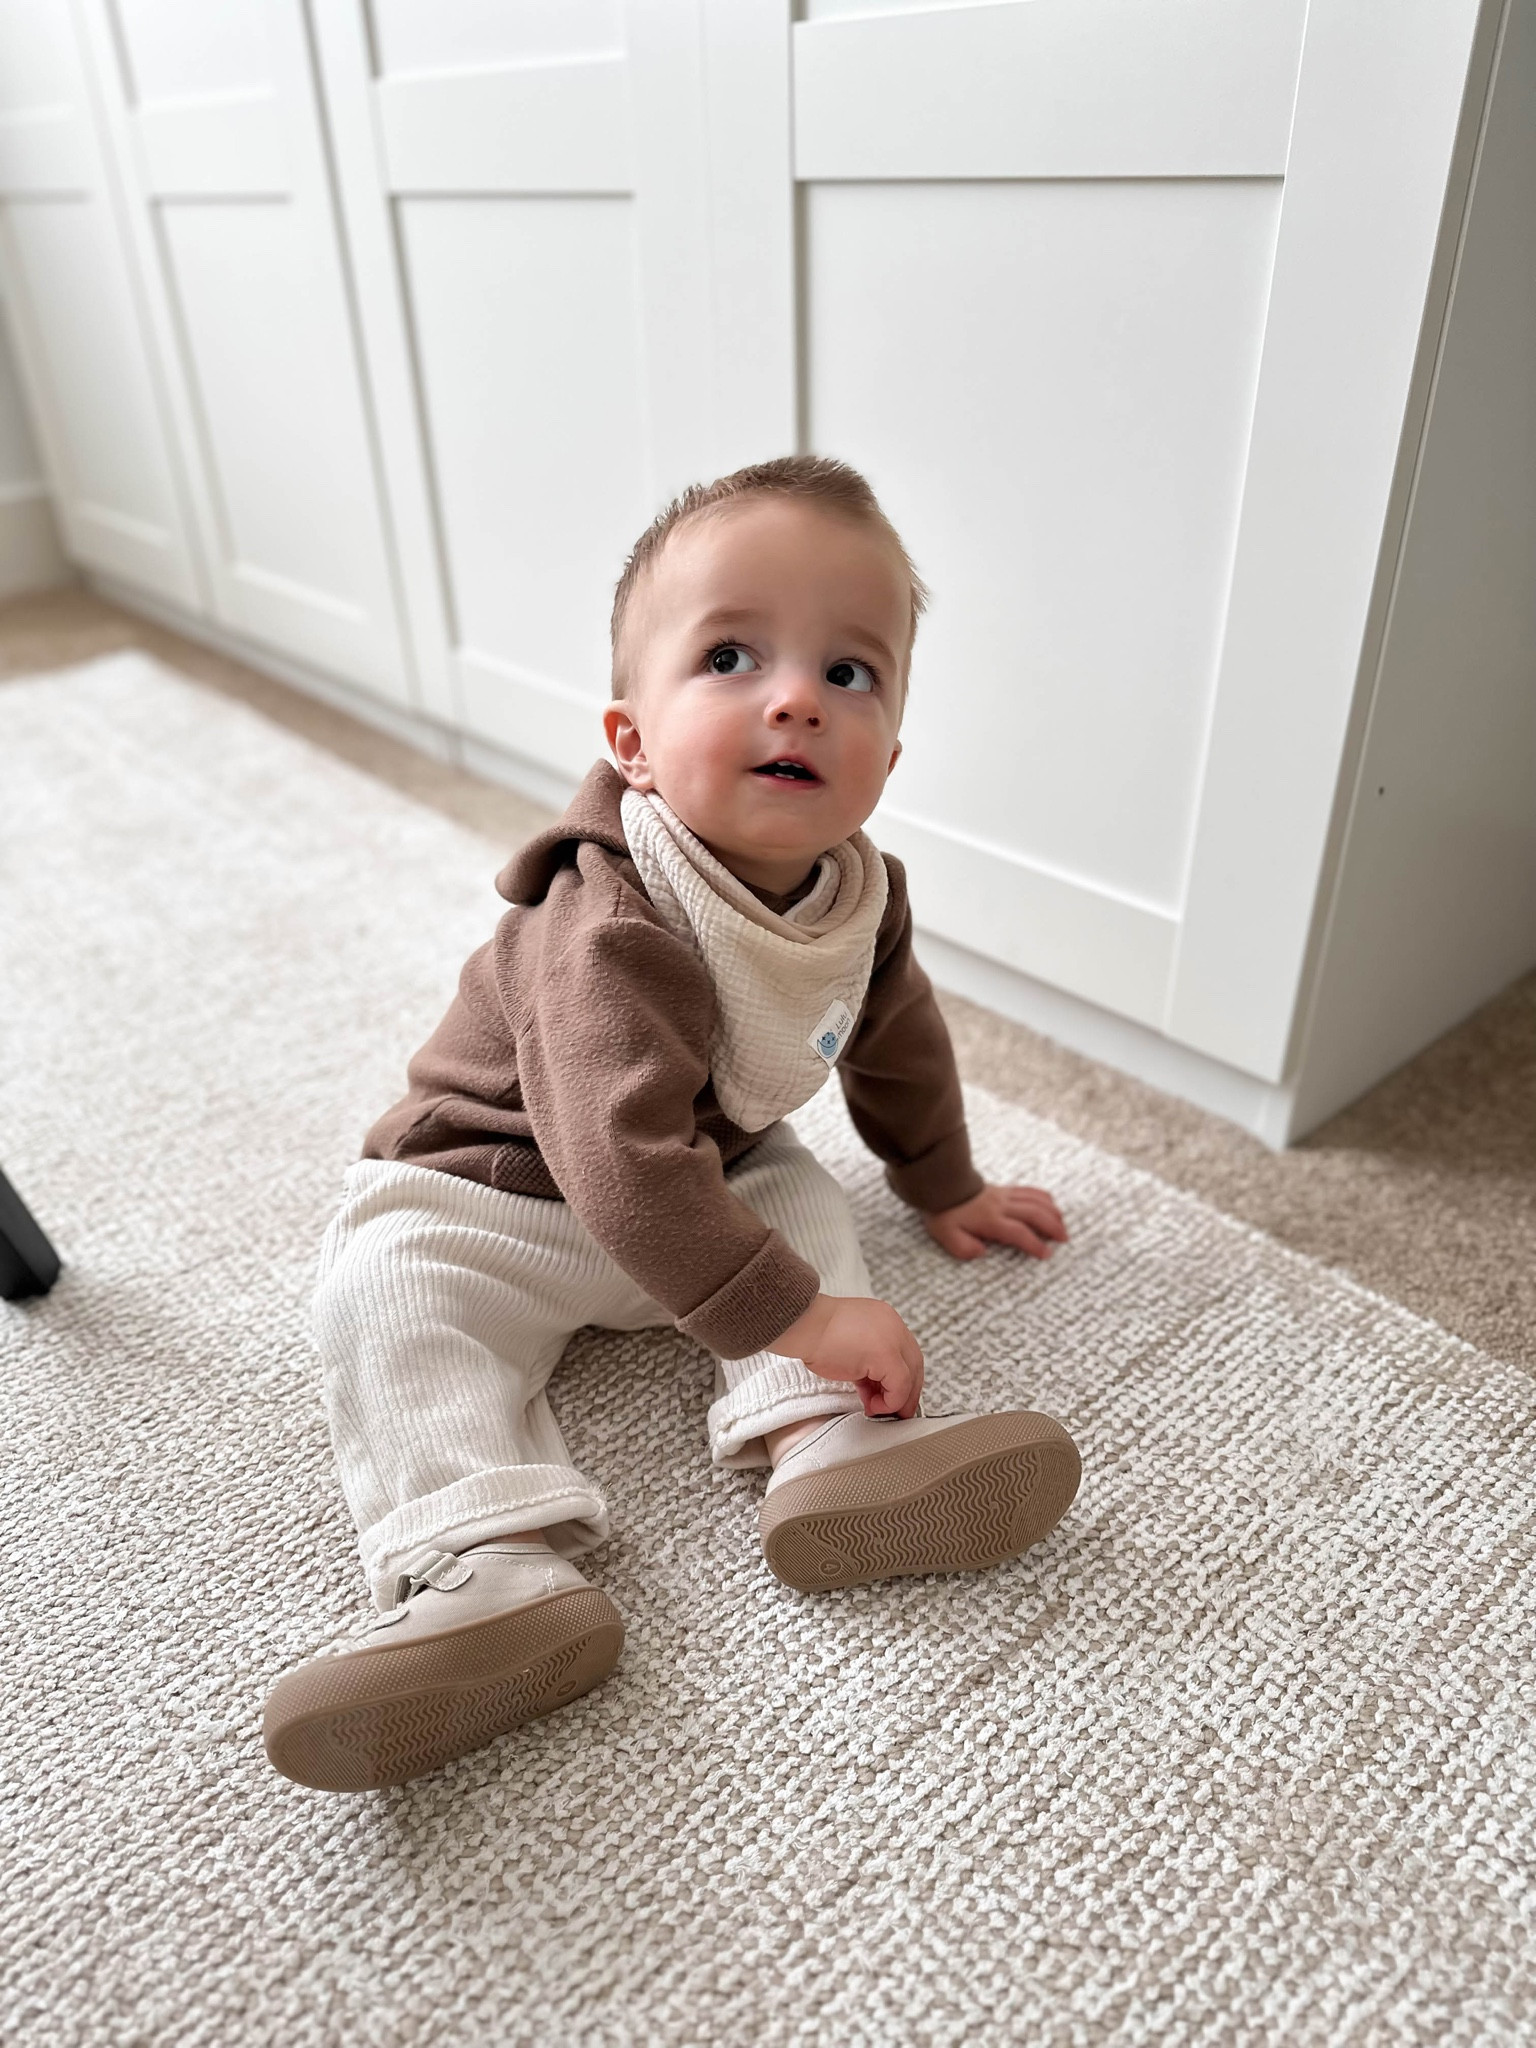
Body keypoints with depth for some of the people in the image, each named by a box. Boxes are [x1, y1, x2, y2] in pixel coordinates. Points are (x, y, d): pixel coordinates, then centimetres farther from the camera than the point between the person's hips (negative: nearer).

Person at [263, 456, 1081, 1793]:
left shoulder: (860, 893, -11)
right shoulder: (612, 931, -37)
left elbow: (897, 1040, 8)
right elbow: (630, 1159, -42)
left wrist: (944, 1187, 18)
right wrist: (794, 1318, -40)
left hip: (713, 1171, 6)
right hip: (489, 1192, -6)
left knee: (806, 1199, -11)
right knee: (391, 1292, -25)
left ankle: (832, 1446, -23)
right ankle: (490, 1568, -34)